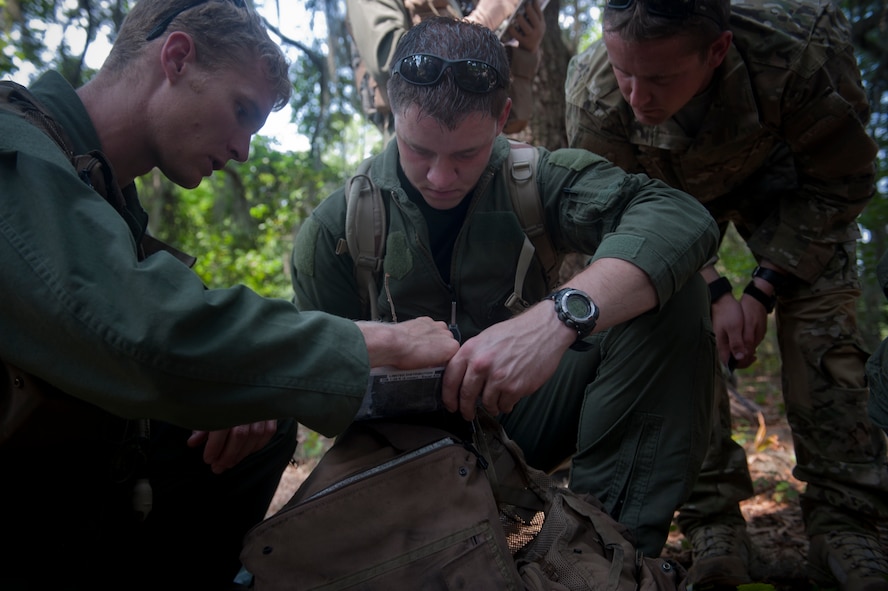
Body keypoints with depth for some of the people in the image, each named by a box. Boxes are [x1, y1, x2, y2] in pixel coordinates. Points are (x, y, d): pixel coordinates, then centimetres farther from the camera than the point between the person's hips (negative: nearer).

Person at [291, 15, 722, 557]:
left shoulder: (538, 180, -11)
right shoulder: (337, 227, -8)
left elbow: (683, 217, -29)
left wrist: (560, 314, -45)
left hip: (530, 409, 2)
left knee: (672, 295, -21)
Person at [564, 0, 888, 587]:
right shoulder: (593, 94, -36)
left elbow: (838, 183, -21)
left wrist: (765, 290, -25)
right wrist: (713, 292, -28)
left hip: (780, 177, 0)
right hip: (671, 191, 1)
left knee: (823, 320, -16)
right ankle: (715, 523, -7)